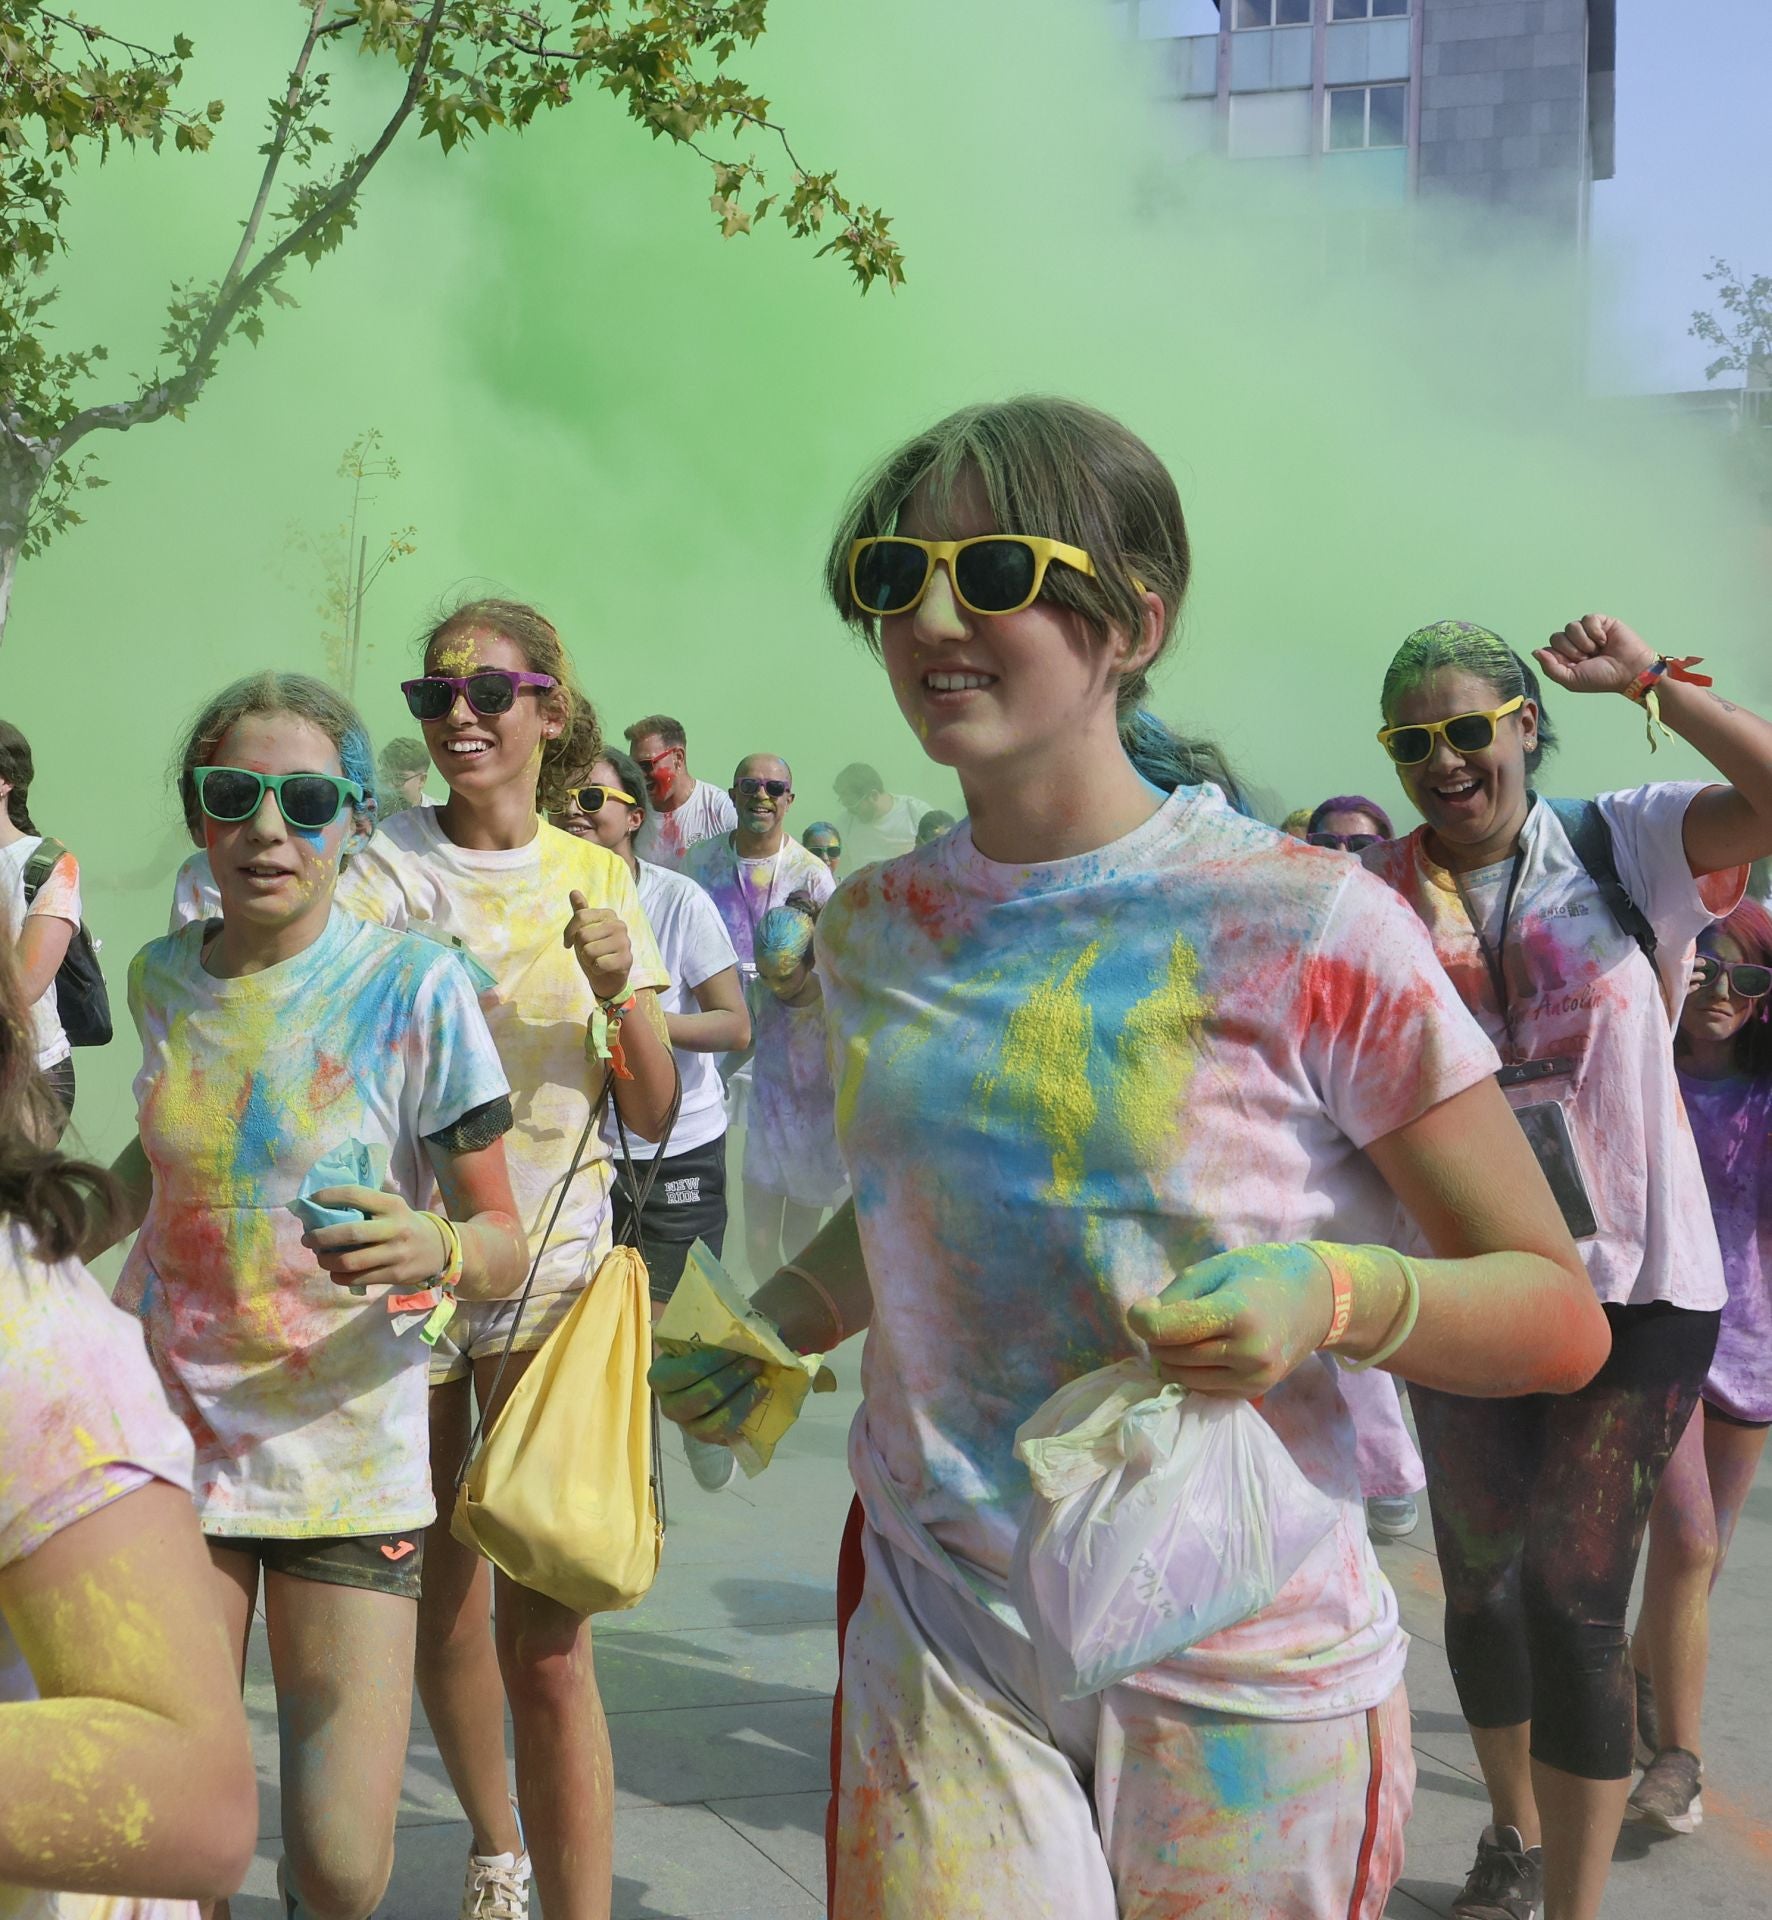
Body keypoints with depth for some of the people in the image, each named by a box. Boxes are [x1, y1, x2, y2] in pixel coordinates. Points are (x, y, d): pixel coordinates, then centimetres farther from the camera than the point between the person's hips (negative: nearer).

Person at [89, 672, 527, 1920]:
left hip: (348, 1455, -3)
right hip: (168, 1434, 3)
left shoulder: (414, 986, -12)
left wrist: (435, 1249, -29)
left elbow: (505, 1241, -10)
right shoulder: (163, 976, 2)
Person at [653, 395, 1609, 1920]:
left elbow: (1558, 1309, -9)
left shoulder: (1311, 925, -14)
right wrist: (766, 1332, 3)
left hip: (1242, 1674, -3)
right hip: (940, 1635, 3)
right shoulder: (874, 931, 2)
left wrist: (1337, 1294, -27)